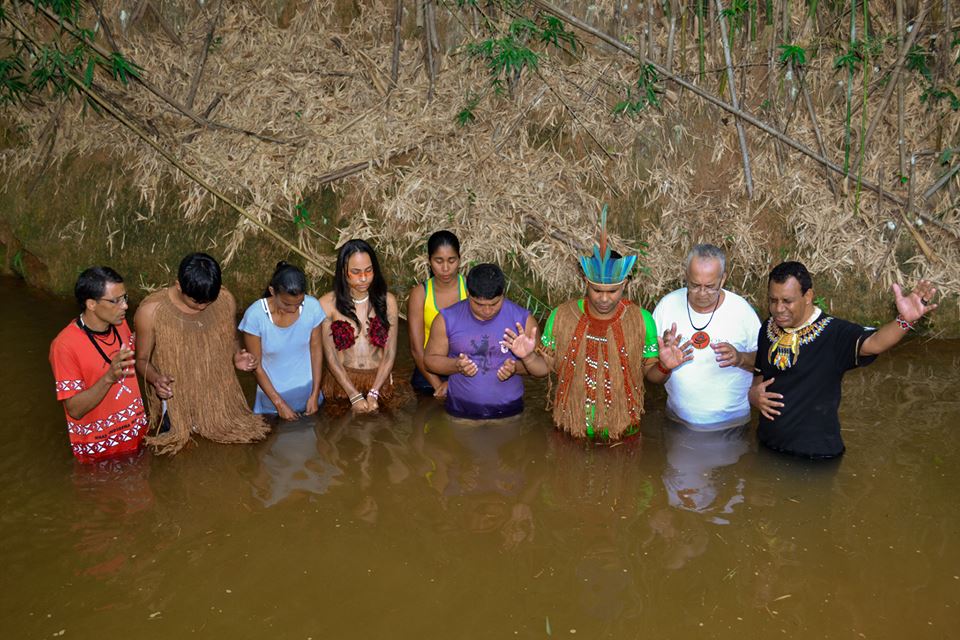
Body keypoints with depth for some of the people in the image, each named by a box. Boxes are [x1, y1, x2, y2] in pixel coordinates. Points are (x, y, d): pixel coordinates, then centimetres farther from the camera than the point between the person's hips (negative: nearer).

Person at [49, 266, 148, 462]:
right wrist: (110, 377, -37)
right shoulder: (65, 345, -24)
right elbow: (75, 410, -23)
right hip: (97, 447, -6)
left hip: (136, 431, 6)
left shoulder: (120, 324, -5)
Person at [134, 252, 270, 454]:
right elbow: (142, 359, -5)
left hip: (220, 399, 3)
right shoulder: (151, 310, -17)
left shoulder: (225, 300, -10)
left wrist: (237, 357, -13)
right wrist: (155, 379, -25)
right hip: (176, 404, -2)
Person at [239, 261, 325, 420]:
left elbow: (316, 349, -6)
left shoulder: (312, 307, -19)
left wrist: (315, 395, -6)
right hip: (272, 393, -2)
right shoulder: (255, 315, -25)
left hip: (307, 391, 2)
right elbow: (256, 366, -15)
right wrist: (279, 403, -13)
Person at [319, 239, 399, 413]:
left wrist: (373, 394, -11)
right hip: (342, 380, -1)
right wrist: (355, 396, -12)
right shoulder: (327, 304, -3)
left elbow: (390, 353, 0)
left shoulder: (387, 301, 2)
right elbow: (330, 356, -4)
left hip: (379, 380, 1)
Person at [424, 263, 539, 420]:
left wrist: (516, 367, -21)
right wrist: (456, 365, -19)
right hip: (460, 412, 0)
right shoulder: (447, 319, -6)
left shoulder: (522, 318, -7)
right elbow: (430, 359, 1)